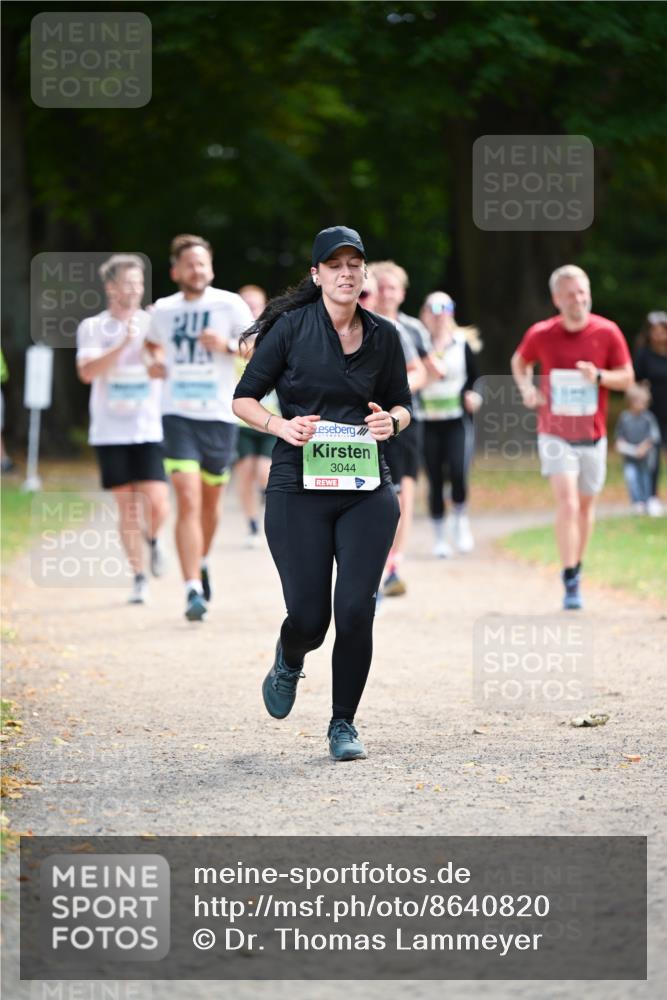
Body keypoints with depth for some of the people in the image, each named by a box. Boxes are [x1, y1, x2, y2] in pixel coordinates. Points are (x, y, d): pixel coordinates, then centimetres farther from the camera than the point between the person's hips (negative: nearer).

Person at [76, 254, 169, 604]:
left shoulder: (155, 324, 5)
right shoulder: (92, 328, 2)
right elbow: (87, 372, -13)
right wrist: (124, 344, -22)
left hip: (149, 430, 0)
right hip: (110, 432, 0)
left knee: (157, 506, -9)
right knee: (127, 507, 1)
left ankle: (153, 540, 24)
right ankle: (139, 578, 11)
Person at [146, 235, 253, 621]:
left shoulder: (229, 304, -2)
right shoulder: (163, 310, 6)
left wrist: (228, 346, -18)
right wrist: (157, 361, 6)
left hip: (219, 416, 0)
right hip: (178, 415, 0)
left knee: (210, 499, 15)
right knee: (187, 499, -15)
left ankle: (202, 562, 44)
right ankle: (194, 590, -18)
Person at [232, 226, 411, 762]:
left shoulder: (384, 336, 6)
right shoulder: (290, 327, -3)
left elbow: (403, 403, 18)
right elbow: (245, 399, 3)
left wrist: (391, 421, -5)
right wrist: (282, 425, -15)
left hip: (366, 491, 2)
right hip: (298, 489, -2)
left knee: (356, 610, -8)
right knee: (309, 618, -4)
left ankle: (344, 724, 10)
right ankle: (289, 660, 34)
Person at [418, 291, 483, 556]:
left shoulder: (462, 344, 5)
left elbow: (475, 378, 11)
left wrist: (474, 395, -7)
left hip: (457, 421, 0)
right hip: (427, 422, 0)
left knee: (459, 472, -19)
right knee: (435, 481, 3)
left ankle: (461, 520, 6)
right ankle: (439, 536, 15)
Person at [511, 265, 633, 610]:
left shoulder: (607, 332, -7)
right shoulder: (541, 334, -7)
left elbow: (626, 377, 1)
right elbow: (519, 361, 13)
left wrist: (599, 376, -19)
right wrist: (526, 389, -6)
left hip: (593, 436, 2)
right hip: (555, 435, -2)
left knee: (586, 505, 14)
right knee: (567, 504, -16)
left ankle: (577, 567, 35)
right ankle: (570, 582, -15)